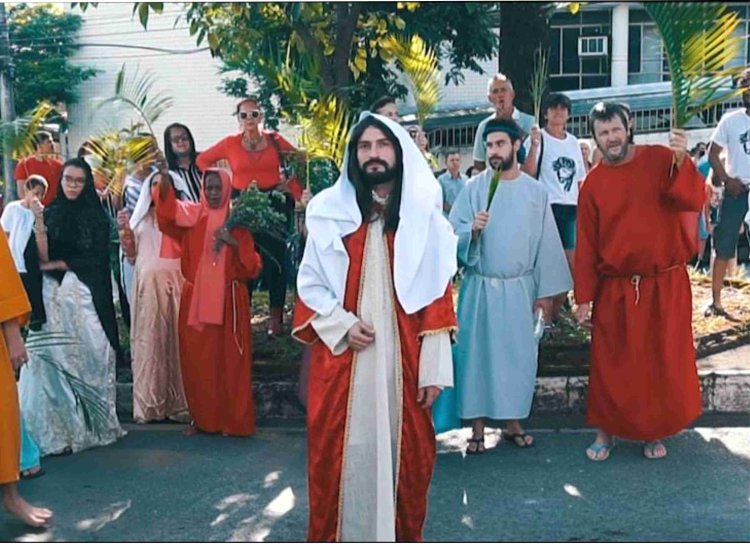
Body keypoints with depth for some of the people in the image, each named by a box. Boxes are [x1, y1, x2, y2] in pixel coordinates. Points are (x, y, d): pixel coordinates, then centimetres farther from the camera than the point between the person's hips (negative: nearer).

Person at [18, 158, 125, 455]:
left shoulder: (96, 216, 4)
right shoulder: (50, 213, 8)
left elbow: (97, 260, -1)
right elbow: (42, 258, 1)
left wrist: (61, 263, -4)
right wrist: (38, 227, -15)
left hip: (86, 295, -1)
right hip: (54, 295, 1)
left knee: (89, 352, 0)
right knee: (56, 356, -3)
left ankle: (94, 422, 12)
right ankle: (60, 427, 4)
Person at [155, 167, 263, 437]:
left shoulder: (237, 222, 5)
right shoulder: (192, 215, 6)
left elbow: (253, 266, -1)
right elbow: (169, 211, -17)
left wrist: (235, 243, -16)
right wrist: (164, 183, -34)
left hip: (228, 300, -1)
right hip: (195, 299, 1)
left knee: (229, 361, 2)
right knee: (197, 360, 4)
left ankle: (233, 420, 12)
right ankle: (201, 418, 18)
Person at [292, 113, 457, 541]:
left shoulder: (423, 215, 3)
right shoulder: (330, 211, 3)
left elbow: (437, 295, 0)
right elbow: (310, 284, 4)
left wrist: (433, 368, -6)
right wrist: (341, 326, -12)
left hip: (403, 359, 0)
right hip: (341, 358, 0)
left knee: (404, 454, 8)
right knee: (337, 455, 6)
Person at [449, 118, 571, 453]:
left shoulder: (536, 191, 3)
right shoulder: (474, 188, -1)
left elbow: (546, 241, 4)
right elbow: (451, 235, -3)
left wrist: (546, 290, 2)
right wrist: (472, 230, -24)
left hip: (520, 288, 1)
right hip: (480, 287, -1)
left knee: (518, 355, 7)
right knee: (477, 354, 2)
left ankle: (513, 422, 23)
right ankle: (478, 428, 12)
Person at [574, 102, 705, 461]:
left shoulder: (660, 160, -2)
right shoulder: (592, 183, 1)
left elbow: (694, 200, -16)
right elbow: (586, 244, 1)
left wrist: (681, 161, -31)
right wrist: (584, 297, -1)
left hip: (665, 285, 0)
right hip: (614, 289, 1)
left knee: (663, 362, 8)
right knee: (611, 366, 5)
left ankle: (655, 432, 27)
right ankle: (606, 431, 22)